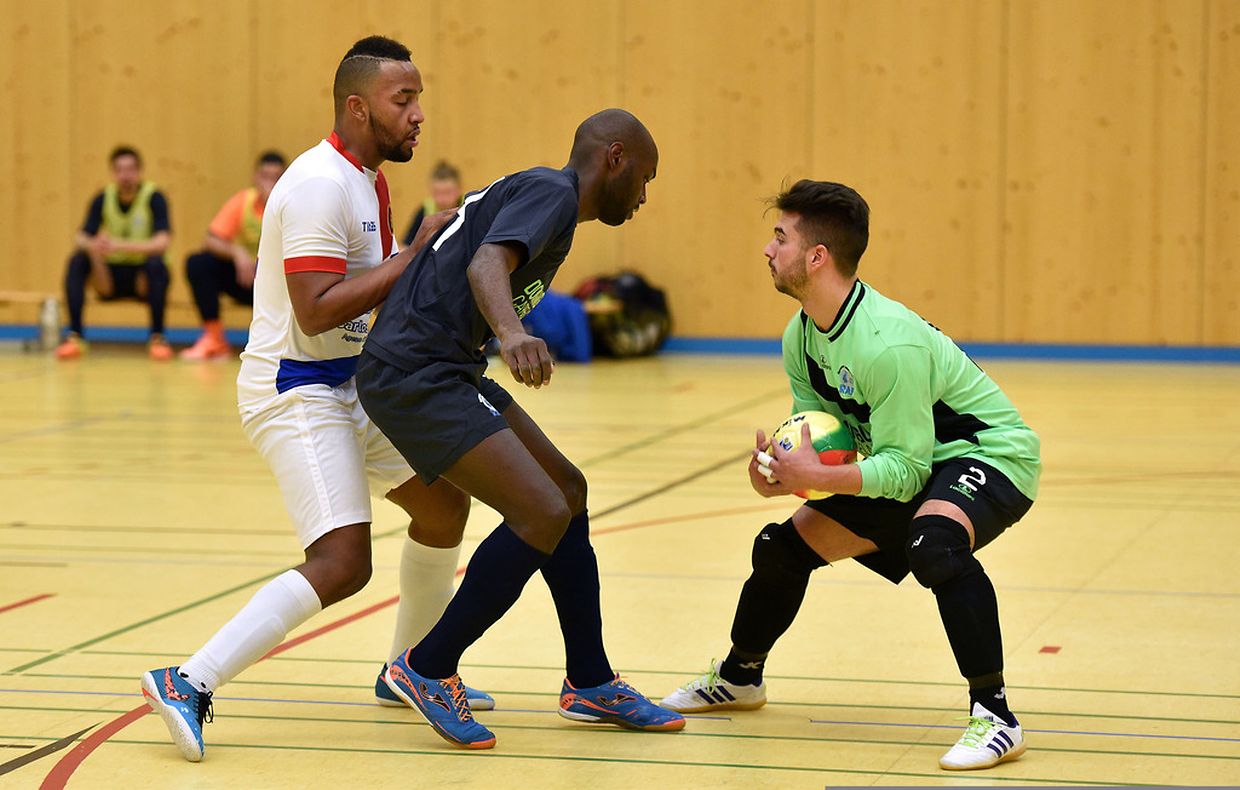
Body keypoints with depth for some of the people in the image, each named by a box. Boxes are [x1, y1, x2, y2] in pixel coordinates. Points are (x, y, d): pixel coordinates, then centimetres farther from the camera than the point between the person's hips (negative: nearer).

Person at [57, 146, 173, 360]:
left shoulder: (154, 197, -12)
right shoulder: (103, 199, -3)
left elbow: (162, 242, -26)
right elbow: (82, 238, -11)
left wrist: (119, 245, -39)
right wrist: (93, 247, -37)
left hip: (142, 278, -3)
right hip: (112, 274, 3)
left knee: (156, 263, -35)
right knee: (78, 260, -23)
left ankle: (157, 337, -22)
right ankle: (74, 336, -23)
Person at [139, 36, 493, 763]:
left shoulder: (368, 180, 12)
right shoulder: (320, 184, -20)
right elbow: (317, 309, -27)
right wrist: (417, 255, -22)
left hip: (347, 386, 10)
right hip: (295, 391, -10)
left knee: (444, 504, 17)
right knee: (342, 563, -21)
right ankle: (189, 684, -18)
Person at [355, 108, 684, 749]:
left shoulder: (538, 192, 22)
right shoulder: (552, 192, -10)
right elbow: (487, 264, -29)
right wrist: (511, 332, -48)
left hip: (446, 372, 11)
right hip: (414, 375, -11)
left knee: (567, 491, 13)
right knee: (544, 514, -17)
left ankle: (589, 684, 21)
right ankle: (428, 669, -5)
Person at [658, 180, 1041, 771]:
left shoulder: (887, 343, -32)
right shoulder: (802, 337, -4)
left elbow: (906, 471, -30)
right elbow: (820, 433, 4)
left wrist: (816, 477, -38)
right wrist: (782, 471, -17)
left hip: (990, 456, -9)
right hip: (908, 464, 9)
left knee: (934, 544, -40)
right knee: (783, 546, 10)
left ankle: (994, 715, -32)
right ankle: (738, 679, 38)